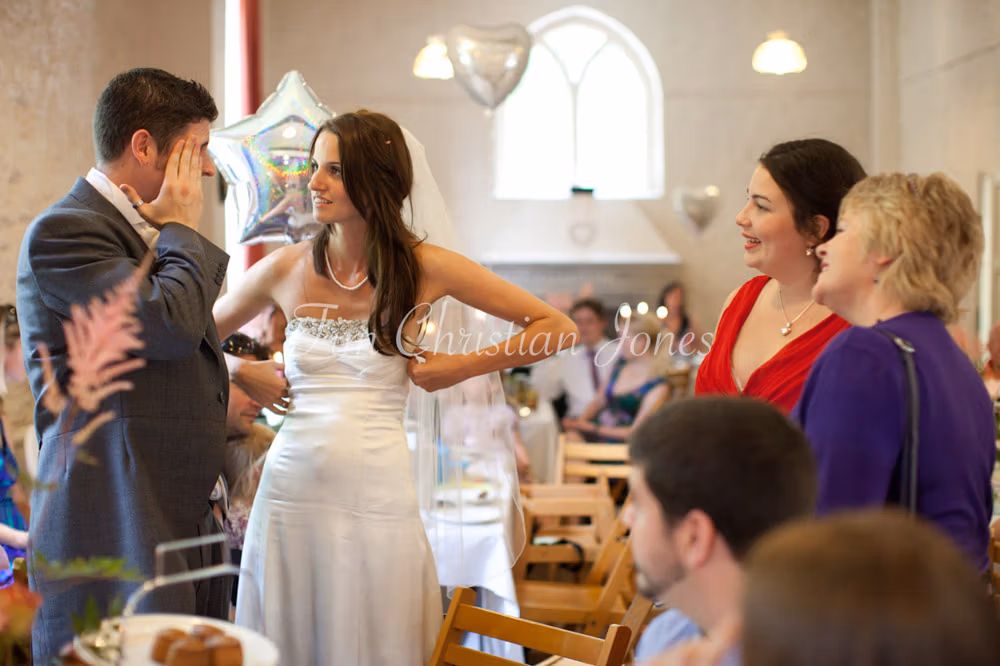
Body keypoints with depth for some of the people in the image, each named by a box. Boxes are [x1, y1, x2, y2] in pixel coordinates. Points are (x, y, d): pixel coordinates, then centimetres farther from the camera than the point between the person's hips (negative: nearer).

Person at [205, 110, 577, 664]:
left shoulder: (424, 269, -2)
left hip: (377, 496, -2)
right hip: (291, 490, 2)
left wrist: (463, 366, -5)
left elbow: (558, 328, 1)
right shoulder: (286, 270, 4)